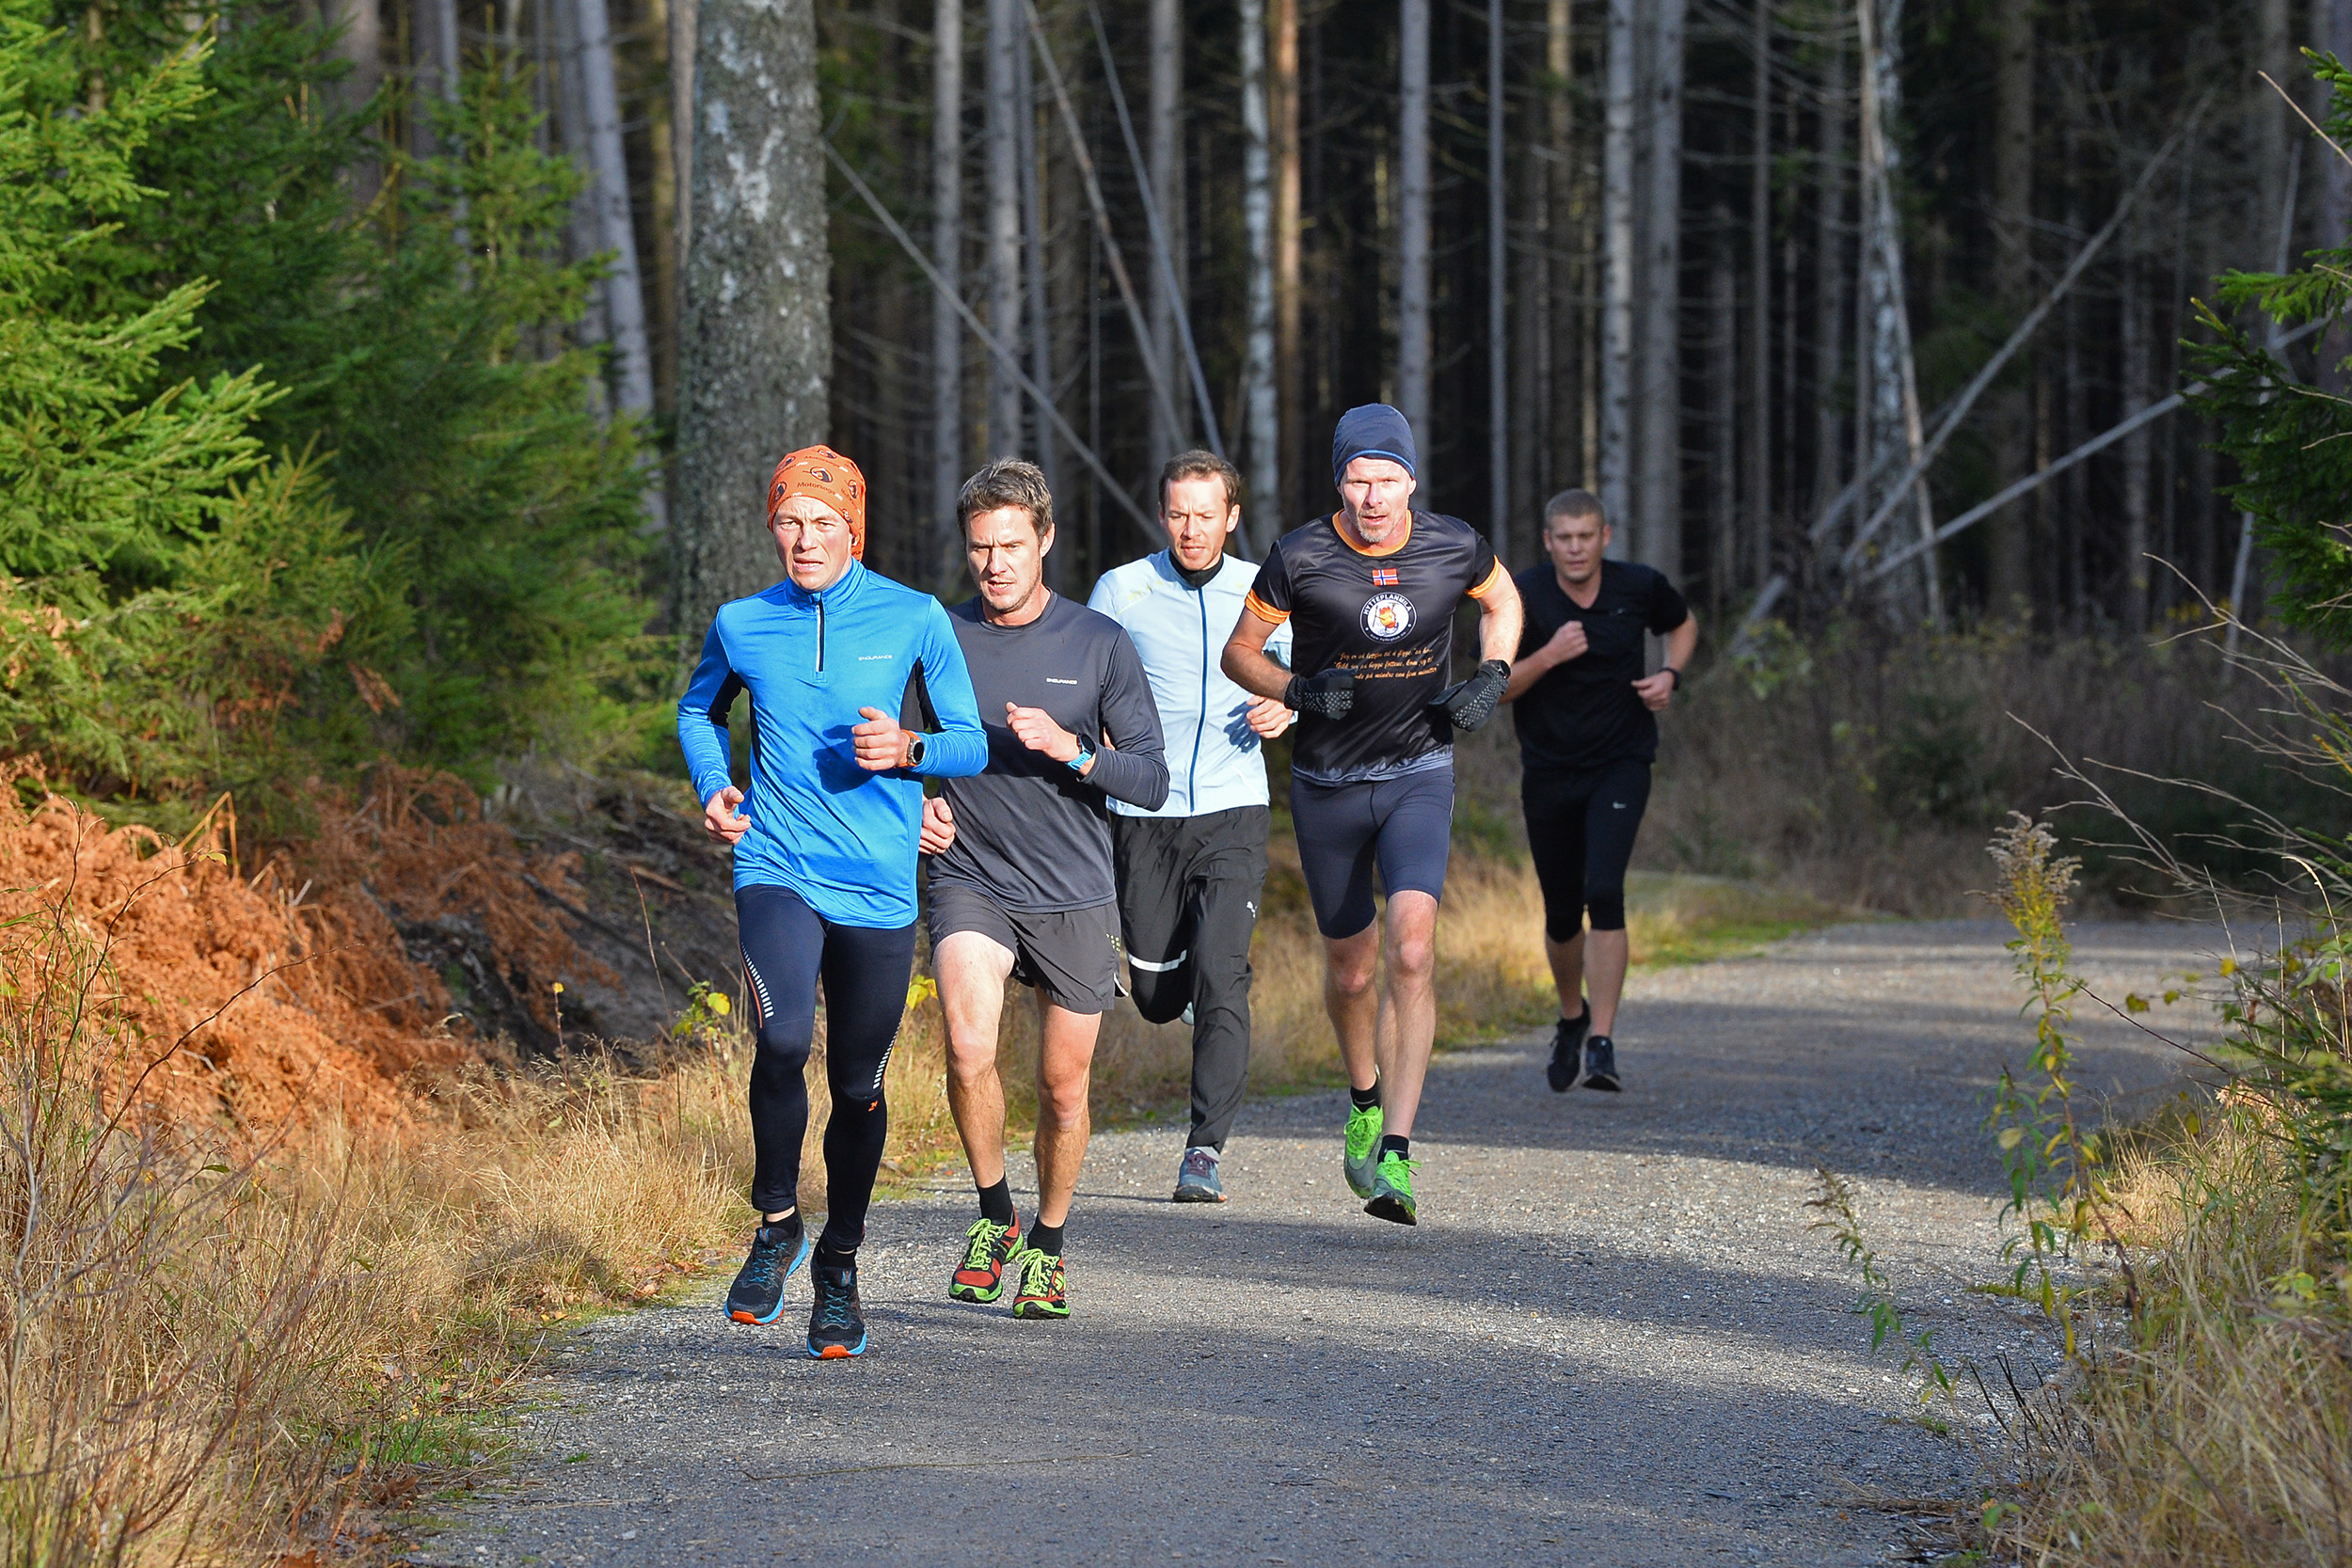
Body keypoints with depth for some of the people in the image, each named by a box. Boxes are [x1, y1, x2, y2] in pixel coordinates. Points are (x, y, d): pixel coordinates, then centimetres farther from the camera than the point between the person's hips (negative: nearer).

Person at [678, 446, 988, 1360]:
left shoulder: (915, 620, -1)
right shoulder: (741, 626, 5)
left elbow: (974, 745, 5)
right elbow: (699, 710, 25)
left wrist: (908, 752, -16)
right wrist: (713, 788, 7)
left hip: (879, 884, 0)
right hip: (776, 869, 0)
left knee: (858, 1082, 8)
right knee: (784, 1038, -25)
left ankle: (839, 1267, 28)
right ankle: (776, 1225, -4)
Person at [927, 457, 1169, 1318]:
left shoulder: (1100, 643, -3)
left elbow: (1152, 780, -4)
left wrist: (1072, 751, -21)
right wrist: (919, 801, -6)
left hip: (1075, 895, 1)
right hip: (971, 882, 0)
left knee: (1063, 1091, 8)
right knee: (969, 1046, -25)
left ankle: (1047, 1245, 32)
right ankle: (993, 1212, -3)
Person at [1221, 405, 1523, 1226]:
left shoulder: (1454, 547, -7)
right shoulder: (1300, 557, -12)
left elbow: (1501, 600, 16)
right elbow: (1240, 651, 0)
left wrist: (1491, 679, -2)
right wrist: (1300, 691, -19)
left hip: (1419, 776, -1)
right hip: (1327, 783, 1)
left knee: (1411, 950, -20)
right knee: (1350, 969, 11)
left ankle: (1396, 1156, -23)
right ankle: (1364, 1100, 43)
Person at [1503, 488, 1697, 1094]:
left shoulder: (1640, 587, -5)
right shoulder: (1522, 598, -9)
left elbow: (1683, 624, 17)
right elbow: (1494, 686, -9)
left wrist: (1670, 675, -2)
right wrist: (1548, 656, -25)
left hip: (1620, 765, -1)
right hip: (1549, 772, 1)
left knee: (1604, 892, -21)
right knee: (1561, 913, 9)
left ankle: (1601, 1044, -21)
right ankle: (1572, 1017, 40)